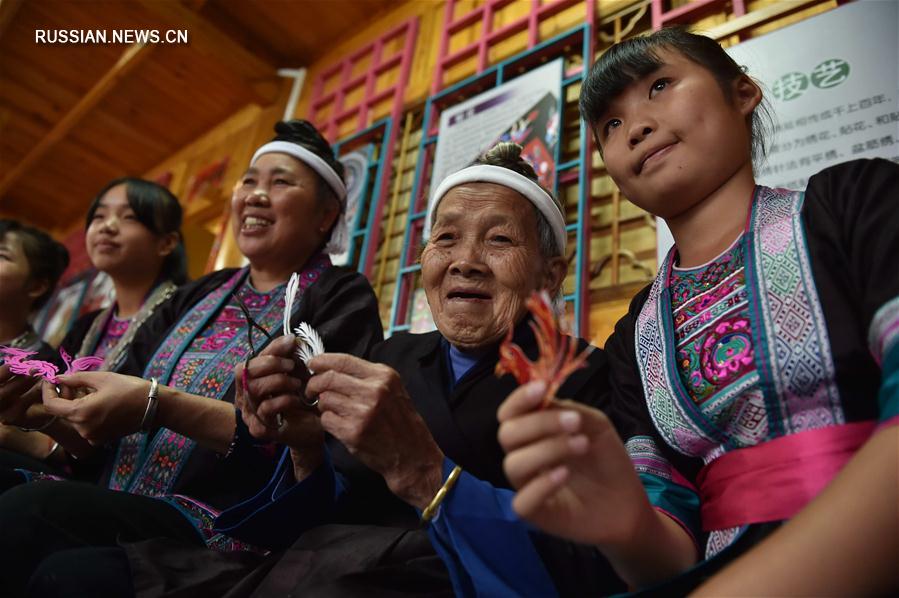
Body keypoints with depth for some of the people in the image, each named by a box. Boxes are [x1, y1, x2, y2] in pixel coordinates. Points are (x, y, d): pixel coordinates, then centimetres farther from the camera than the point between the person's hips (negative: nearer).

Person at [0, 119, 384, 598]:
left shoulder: (342, 299, -3)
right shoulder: (196, 297, 17)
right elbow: (121, 388, 15)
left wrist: (158, 407, -22)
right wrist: (40, 400, -5)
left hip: (230, 529, -5)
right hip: (119, 516, 5)